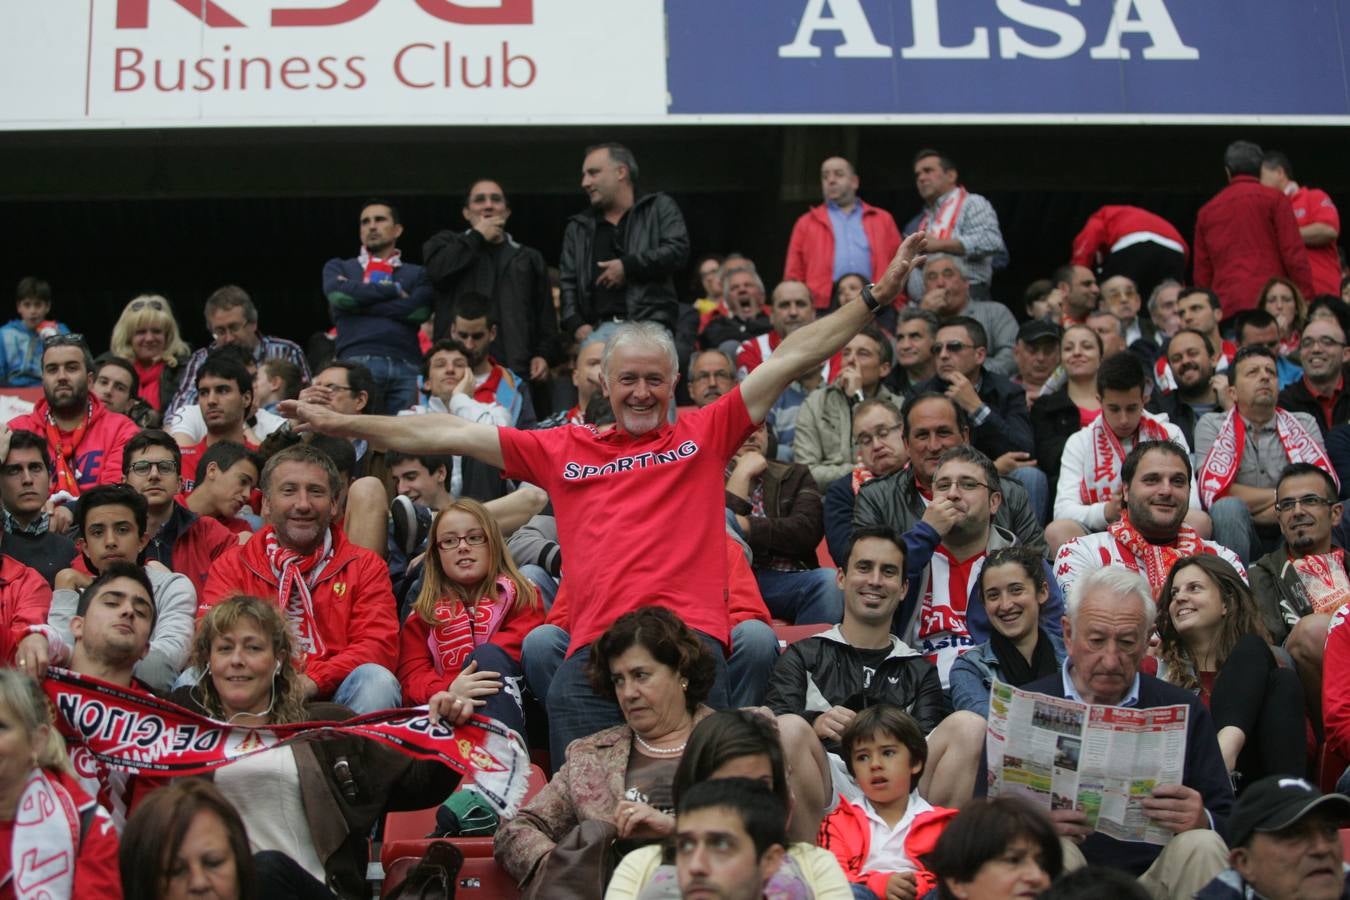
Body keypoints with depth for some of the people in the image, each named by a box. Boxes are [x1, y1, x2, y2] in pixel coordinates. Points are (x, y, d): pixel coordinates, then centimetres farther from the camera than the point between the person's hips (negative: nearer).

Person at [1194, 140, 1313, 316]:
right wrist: (1306, 299, 1)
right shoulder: (1274, 199, 5)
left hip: (1225, 307, 3)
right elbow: (1294, 255, -1)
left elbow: (1201, 273, 15)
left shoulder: (1207, 210, 15)